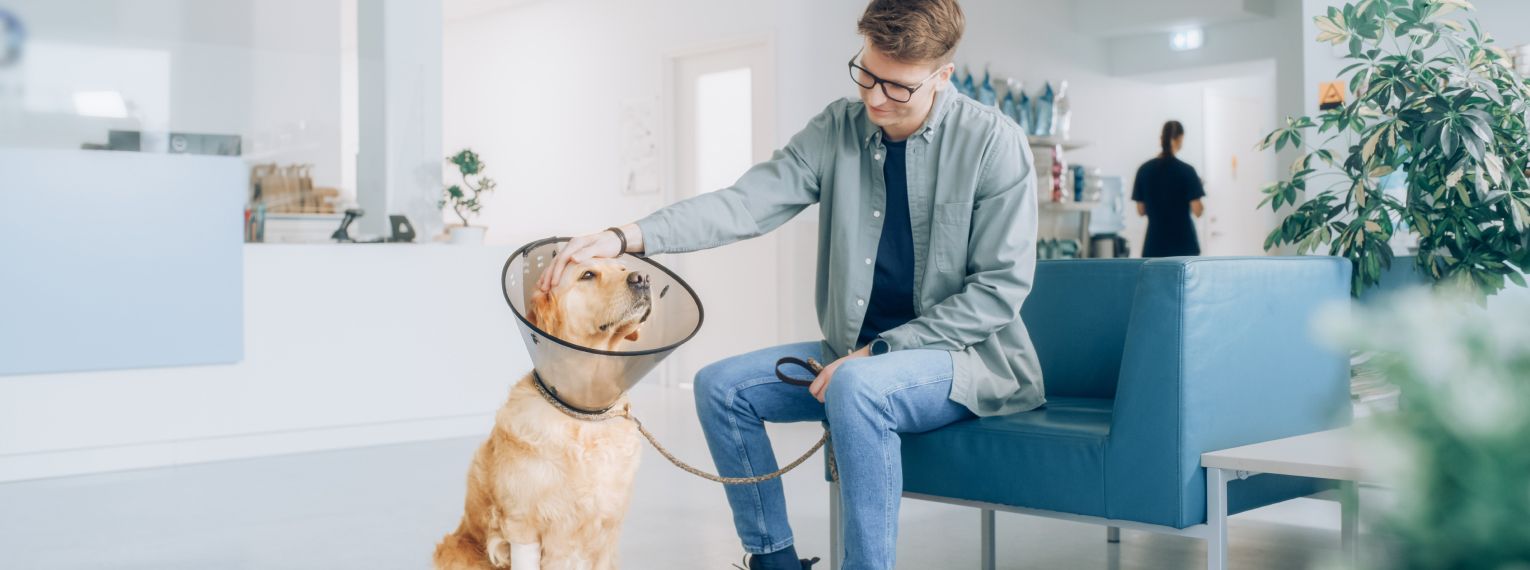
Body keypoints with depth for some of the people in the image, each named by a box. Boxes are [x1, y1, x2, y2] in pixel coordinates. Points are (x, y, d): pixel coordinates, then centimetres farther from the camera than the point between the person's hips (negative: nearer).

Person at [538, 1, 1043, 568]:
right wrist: (626, 236, -26)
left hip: (969, 354, -6)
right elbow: (746, 203, -10)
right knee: (720, 386, -4)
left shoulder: (994, 142, -13)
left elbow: (1001, 287, -14)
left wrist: (881, 350, -19)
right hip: (858, 354, 6)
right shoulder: (838, 129, 0)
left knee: (859, 387, -35)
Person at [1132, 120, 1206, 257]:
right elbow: (1197, 211, -7)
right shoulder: (1186, 170, -8)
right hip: (1183, 243, -3)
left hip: (1155, 244, 3)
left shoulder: (1145, 170, 2)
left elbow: (1141, 210, 6)